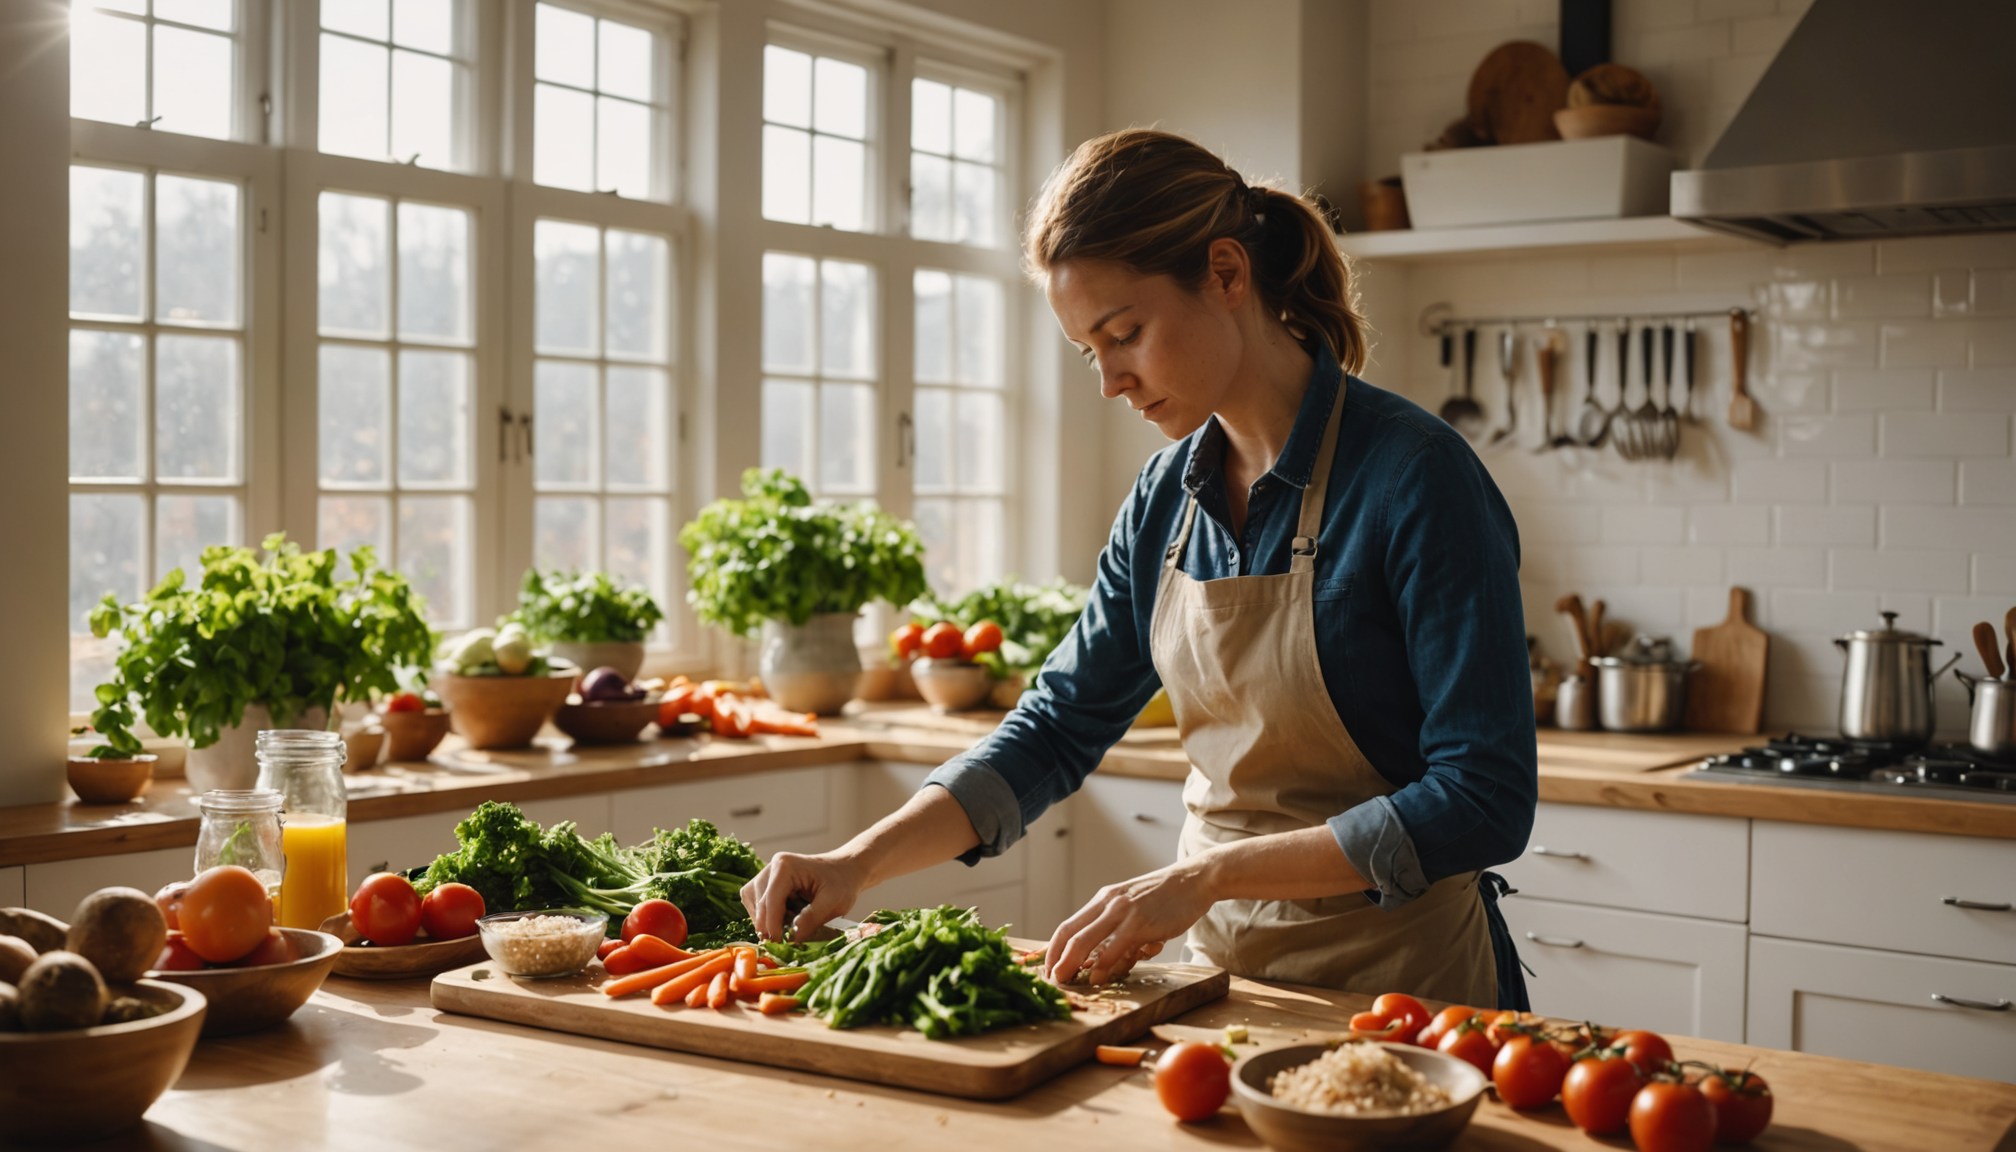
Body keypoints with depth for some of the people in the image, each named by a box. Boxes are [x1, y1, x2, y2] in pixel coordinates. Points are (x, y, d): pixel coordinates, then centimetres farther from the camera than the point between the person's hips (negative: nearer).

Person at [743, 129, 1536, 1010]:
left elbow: (1483, 801, -19)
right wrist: (858, 862, -3)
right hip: (1223, 967, 5)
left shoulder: (1416, 478, -16)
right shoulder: (1167, 499, 3)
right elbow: (1057, 730, 9)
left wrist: (1206, 876, -23)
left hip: (1398, 976, -5)